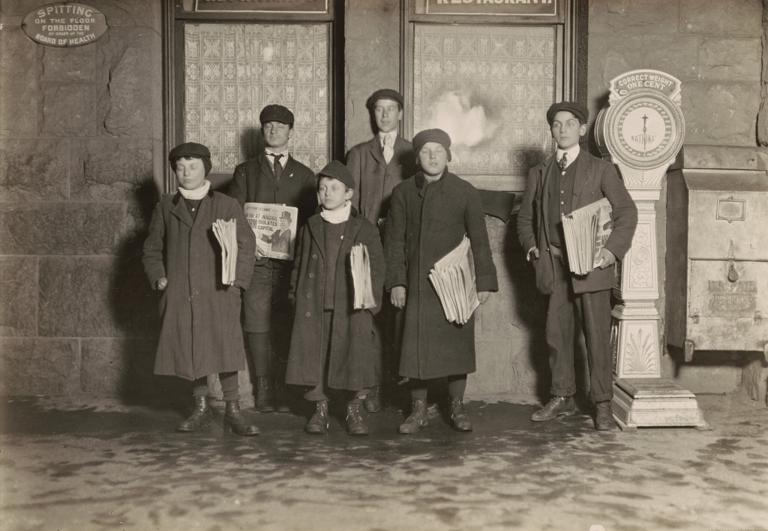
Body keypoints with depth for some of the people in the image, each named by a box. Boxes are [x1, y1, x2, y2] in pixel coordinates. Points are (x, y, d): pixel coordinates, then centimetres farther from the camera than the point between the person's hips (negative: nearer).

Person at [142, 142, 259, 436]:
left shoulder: (227, 205, 5)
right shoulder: (165, 207, 11)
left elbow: (246, 244, 5)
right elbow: (152, 248, 17)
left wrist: (236, 279, -4)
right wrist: (158, 277, 3)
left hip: (218, 293, -2)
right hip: (179, 295, 2)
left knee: (224, 347, -6)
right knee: (189, 350, 5)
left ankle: (232, 410, 6)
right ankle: (201, 408, 20)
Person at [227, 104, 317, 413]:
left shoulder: (304, 175, 15)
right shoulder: (246, 171, 13)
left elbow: (312, 219, 12)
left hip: (291, 260, 1)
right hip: (256, 260, 0)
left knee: (287, 326, -2)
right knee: (257, 326, -4)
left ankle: (284, 388, 7)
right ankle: (263, 390, 4)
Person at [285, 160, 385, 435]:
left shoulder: (365, 229, 2)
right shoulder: (310, 228, 10)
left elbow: (377, 268, 1)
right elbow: (300, 266, 13)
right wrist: (298, 297, 5)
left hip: (352, 309, -2)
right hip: (314, 309, 2)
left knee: (356, 358, -3)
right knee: (314, 359, 4)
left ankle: (354, 410, 14)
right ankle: (320, 410, 18)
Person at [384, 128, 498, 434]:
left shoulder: (465, 192, 1)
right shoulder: (403, 193, 3)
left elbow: (479, 240, 3)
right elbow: (394, 240, 4)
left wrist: (484, 282, 0)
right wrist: (396, 281, -2)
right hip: (417, 283, 1)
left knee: (456, 344, 6)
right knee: (416, 346, 4)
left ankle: (457, 407, 21)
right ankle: (418, 410, 17)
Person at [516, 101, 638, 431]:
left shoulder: (600, 170, 5)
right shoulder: (539, 174, 14)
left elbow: (626, 211, 1)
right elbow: (525, 217, 21)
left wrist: (613, 249, -10)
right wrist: (531, 246, 4)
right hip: (553, 267, 3)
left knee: (597, 337, -2)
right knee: (557, 336, 8)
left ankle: (603, 405, 7)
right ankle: (562, 399, 20)